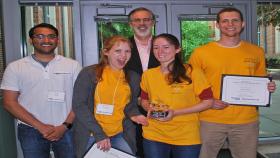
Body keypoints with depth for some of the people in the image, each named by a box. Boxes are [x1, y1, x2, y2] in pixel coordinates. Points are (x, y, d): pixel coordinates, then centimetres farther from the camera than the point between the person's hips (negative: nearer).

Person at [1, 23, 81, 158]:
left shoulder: (72, 65, 1)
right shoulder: (15, 67, 1)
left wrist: (65, 126, -10)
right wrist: (40, 126, -10)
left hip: (66, 129, 0)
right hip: (31, 131, 0)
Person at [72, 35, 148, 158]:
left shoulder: (133, 77, 4)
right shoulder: (89, 73, -8)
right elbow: (79, 105, -11)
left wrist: (134, 114, -8)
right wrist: (99, 134, -16)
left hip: (120, 136, 3)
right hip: (90, 136, -2)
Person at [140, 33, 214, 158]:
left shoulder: (191, 72, -10)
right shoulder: (148, 74, 1)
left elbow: (208, 102, -8)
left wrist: (175, 113, -16)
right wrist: (150, 108, -8)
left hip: (186, 138, -2)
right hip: (154, 137, 2)